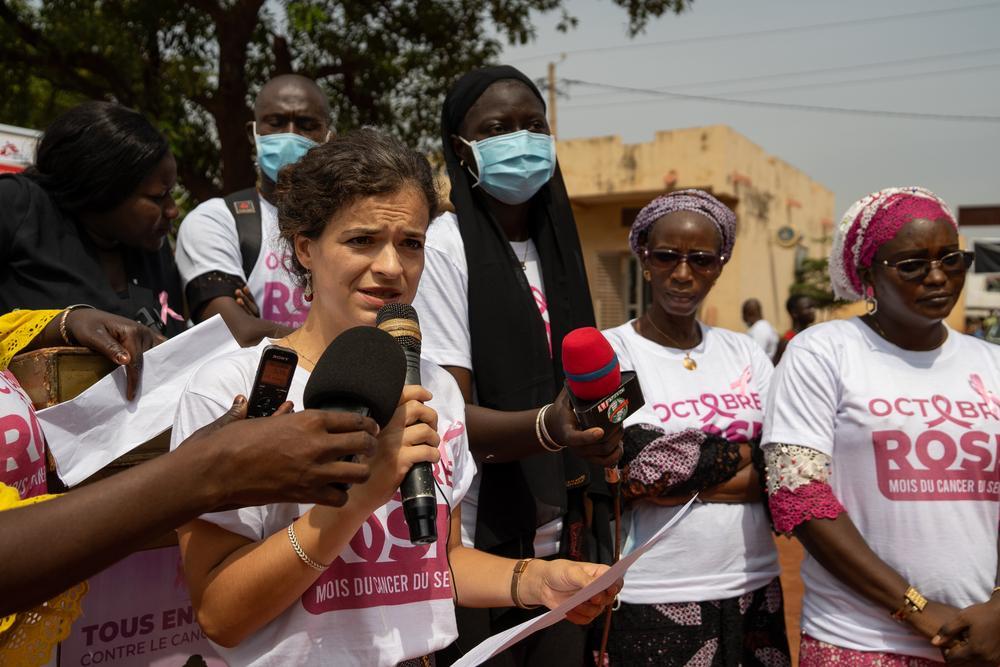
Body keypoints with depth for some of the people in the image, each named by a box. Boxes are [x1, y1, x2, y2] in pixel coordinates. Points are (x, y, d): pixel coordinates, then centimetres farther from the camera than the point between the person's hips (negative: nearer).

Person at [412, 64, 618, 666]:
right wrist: (549, 426, -34)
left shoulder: (556, 247, 9)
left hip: (562, 544, 6)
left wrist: (594, 433, 1)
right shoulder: (443, 249, -11)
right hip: (479, 545, -6)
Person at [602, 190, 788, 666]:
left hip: (754, 592, 4)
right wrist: (742, 453, -11)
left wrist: (683, 479, -14)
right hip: (653, 603, -4)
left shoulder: (746, 353, 6)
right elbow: (635, 471, -18)